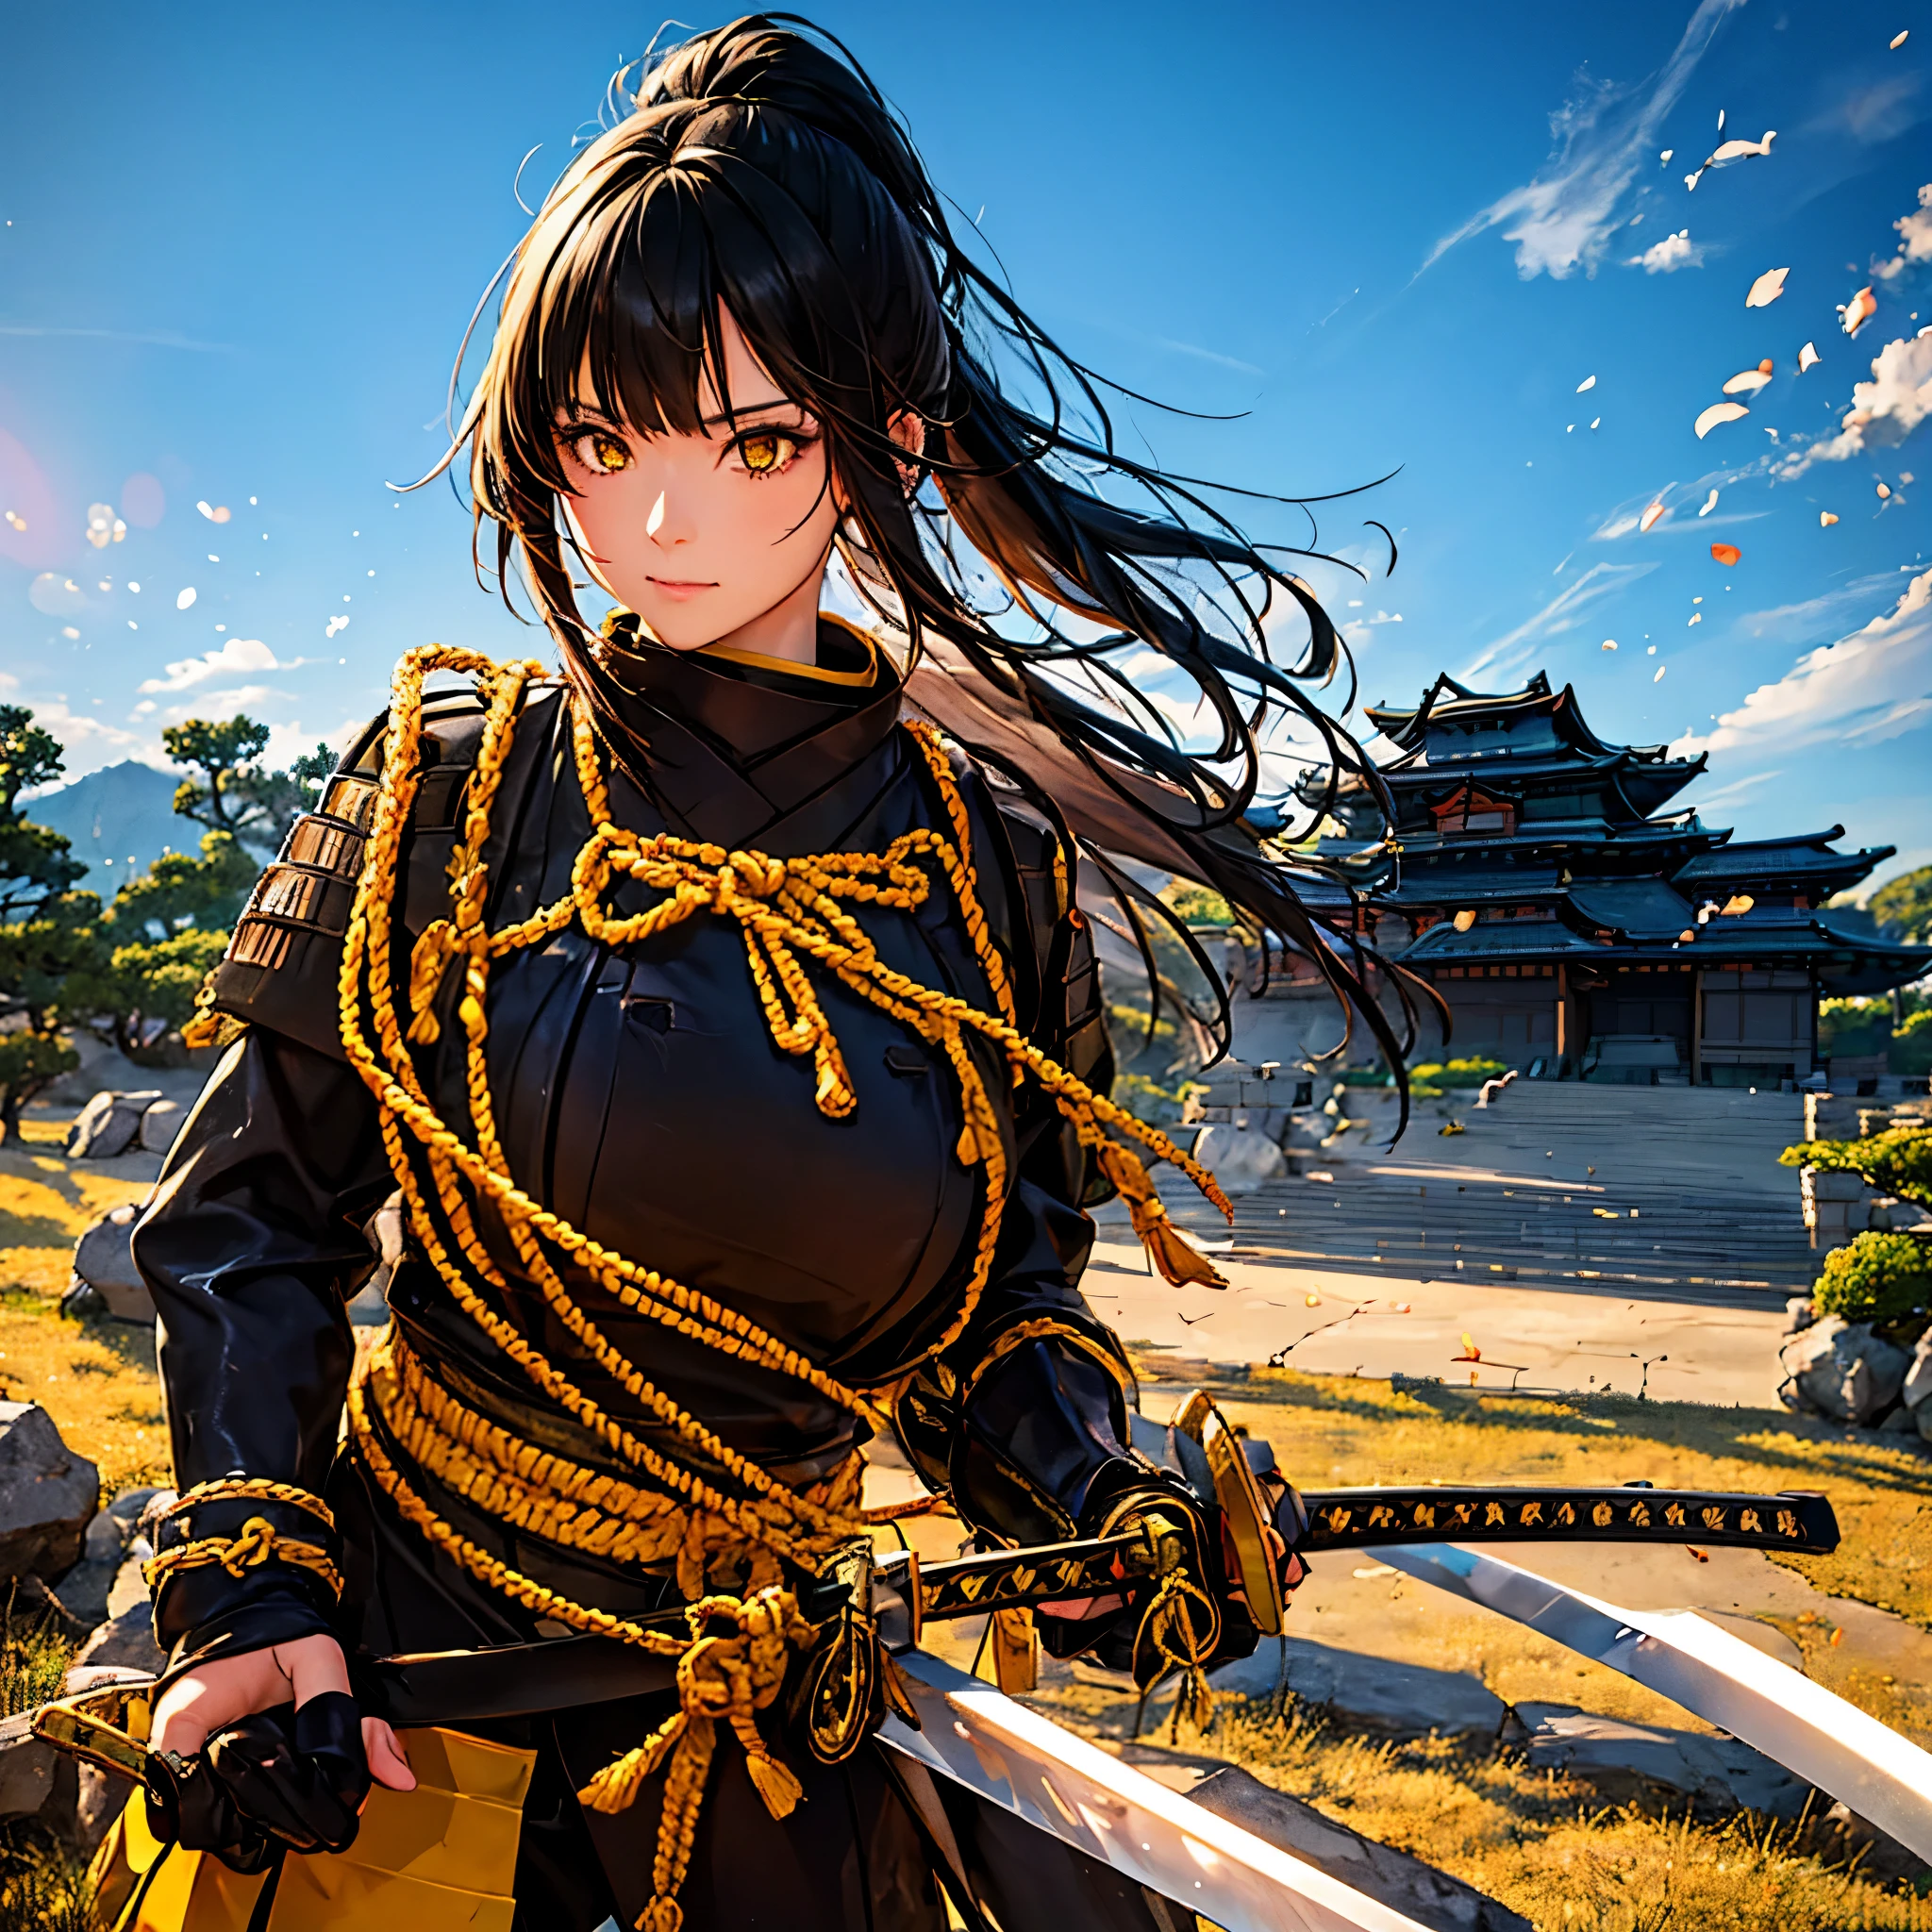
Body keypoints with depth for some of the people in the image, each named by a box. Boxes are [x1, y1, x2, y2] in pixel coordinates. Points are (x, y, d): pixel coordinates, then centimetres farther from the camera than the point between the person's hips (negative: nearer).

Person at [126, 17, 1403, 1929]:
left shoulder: (995, 866, -8)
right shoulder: (450, 787, -11)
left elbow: (1009, 1288, 1)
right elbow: (245, 1217, -4)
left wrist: (1094, 1495, -17)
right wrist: (241, 1597, -13)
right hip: (389, 1649, -1)